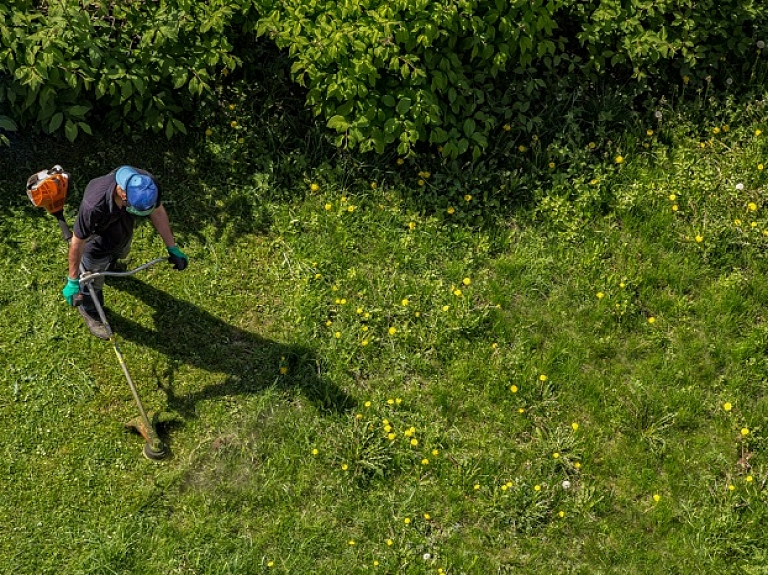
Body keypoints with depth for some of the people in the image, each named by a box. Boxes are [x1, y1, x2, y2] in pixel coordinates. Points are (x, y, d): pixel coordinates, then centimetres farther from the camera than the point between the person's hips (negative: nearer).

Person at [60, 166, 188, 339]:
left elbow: (158, 212, -14)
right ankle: (89, 311, 56)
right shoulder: (94, 205, -47)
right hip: (97, 246, -4)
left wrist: (172, 248, -6)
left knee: (120, 254, 38)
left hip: (123, 236, 4)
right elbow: (77, 242, -32)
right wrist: (72, 280, -21)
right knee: (93, 283, 24)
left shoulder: (147, 184, -35)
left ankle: (110, 265, 74)